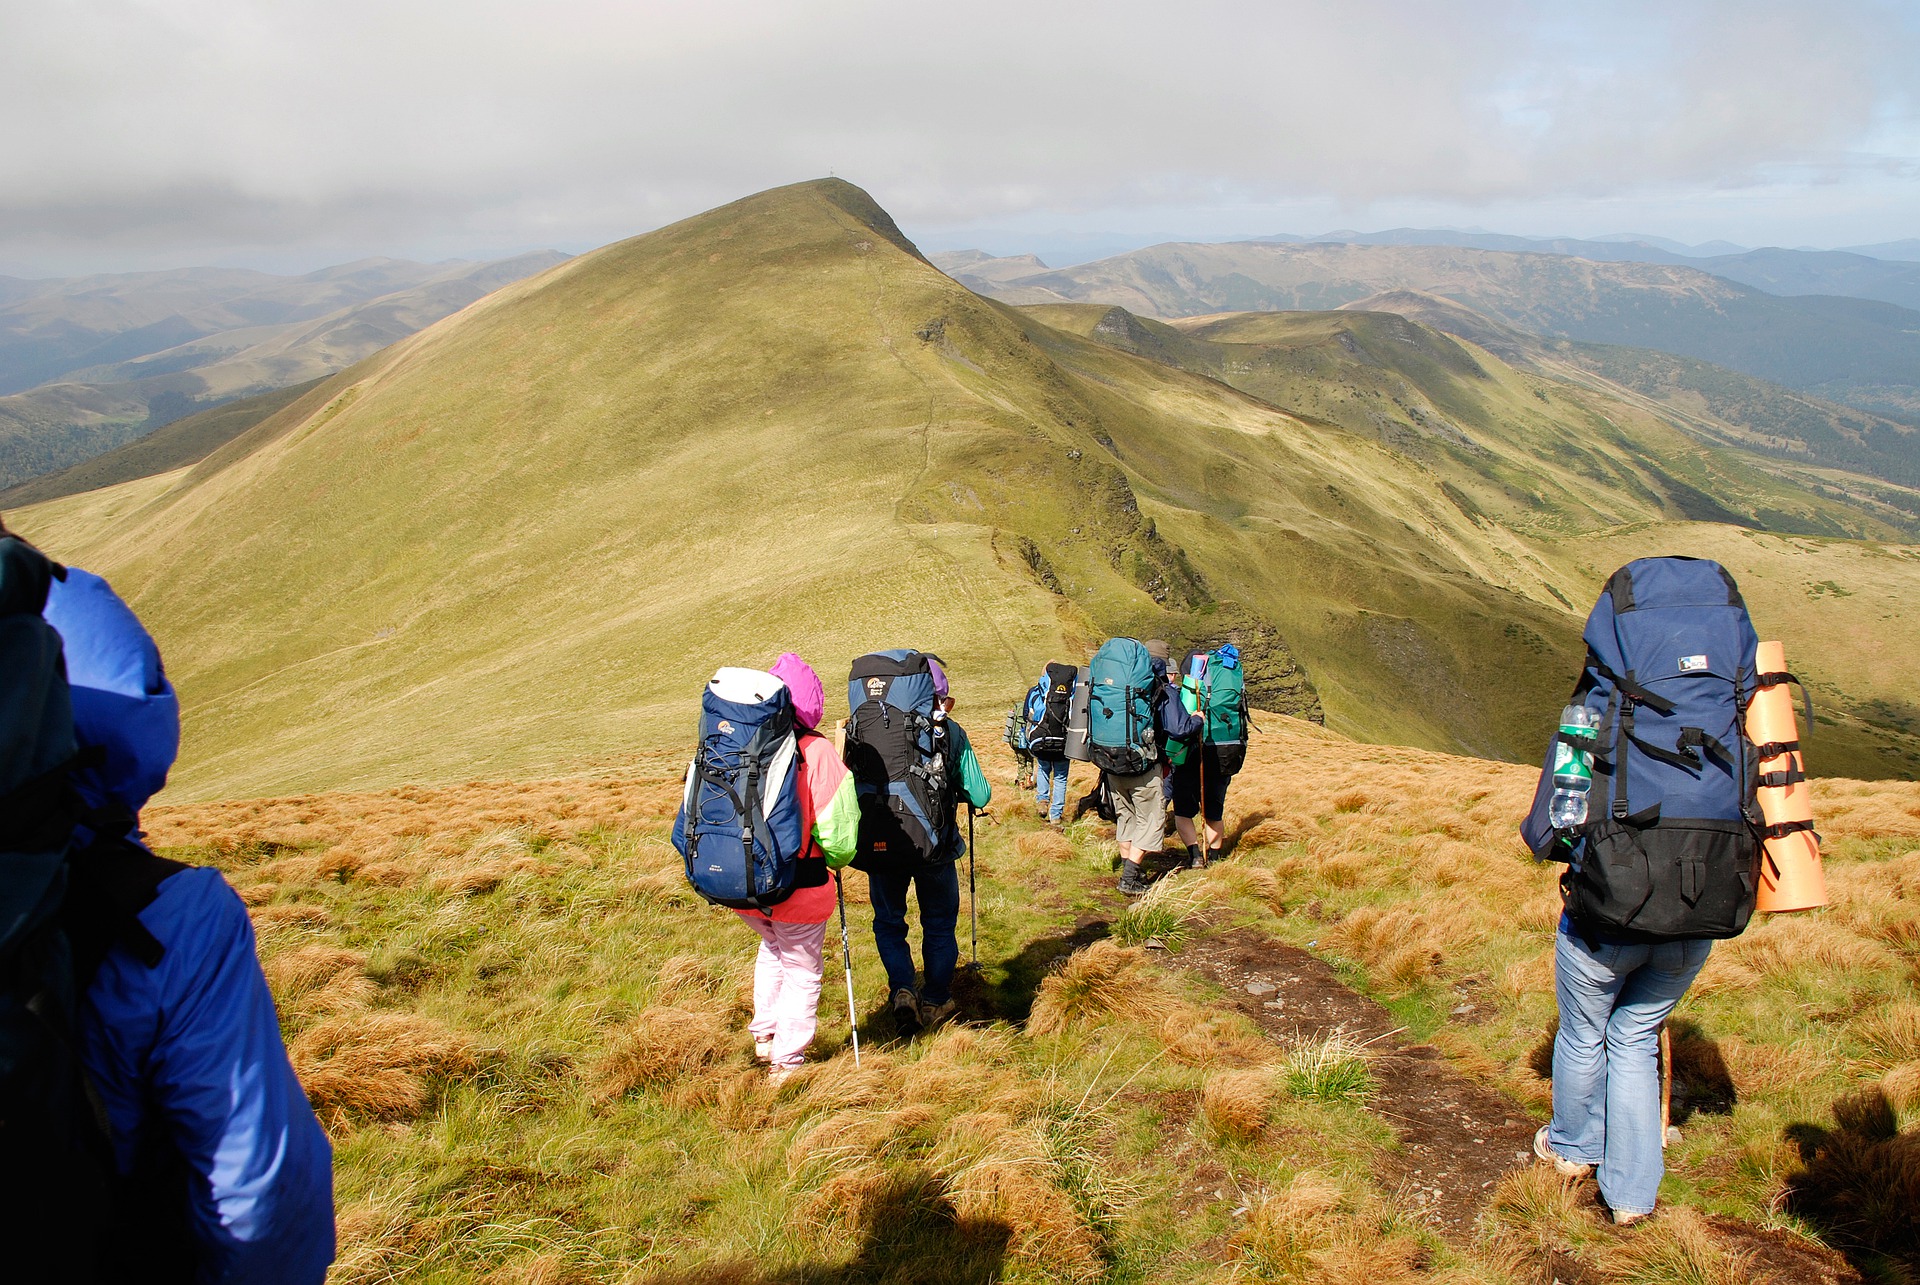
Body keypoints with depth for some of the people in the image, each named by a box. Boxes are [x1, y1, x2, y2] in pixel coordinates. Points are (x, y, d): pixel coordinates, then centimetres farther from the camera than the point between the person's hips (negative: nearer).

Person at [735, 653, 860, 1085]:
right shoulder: (817, 751, -16)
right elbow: (835, 831, -13)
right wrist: (837, 860, 9)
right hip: (796, 887, -4)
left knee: (773, 947, 33)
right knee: (802, 970, 17)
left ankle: (764, 1035, 38)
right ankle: (786, 1063, 25)